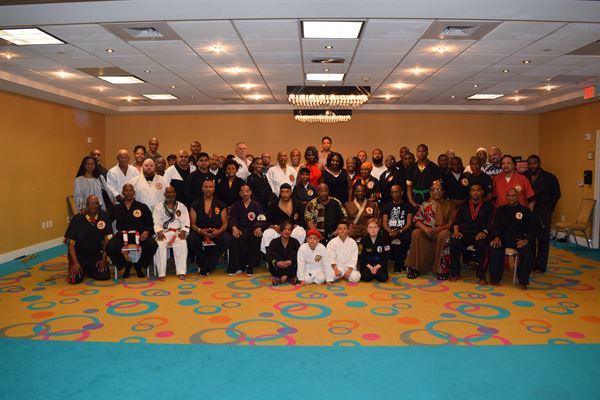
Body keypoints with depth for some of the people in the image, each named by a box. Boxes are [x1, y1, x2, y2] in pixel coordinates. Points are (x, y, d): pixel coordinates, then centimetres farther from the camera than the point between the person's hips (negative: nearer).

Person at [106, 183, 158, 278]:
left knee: (153, 245, -29)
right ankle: (126, 265, 4)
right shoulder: (117, 208, 13)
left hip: (139, 234, -1)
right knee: (109, 247, -27)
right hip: (122, 234, 1)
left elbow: (150, 224, 6)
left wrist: (146, 232, -12)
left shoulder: (143, 207, 10)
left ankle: (139, 265, 2)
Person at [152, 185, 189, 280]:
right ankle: (161, 273, -25)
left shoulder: (181, 207, 13)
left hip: (178, 233, 0)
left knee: (182, 244, -31)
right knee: (160, 245, -30)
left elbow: (185, 222, 6)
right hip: (163, 233, 0)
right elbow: (156, 222, 2)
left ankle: (181, 272, -27)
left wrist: (183, 231, -12)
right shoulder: (158, 207, 12)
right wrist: (159, 232, -16)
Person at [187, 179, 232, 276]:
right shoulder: (195, 205, 8)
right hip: (200, 232, 0)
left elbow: (225, 223, 4)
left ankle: (207, 266, -16)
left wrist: (218, 231, -18)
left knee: (228, 239, -30)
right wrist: (200, 230, -19)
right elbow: (193, 223, 3)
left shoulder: (221, 205, 9)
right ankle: (202, 263, -7)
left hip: (216, 233, 1)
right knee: (191, 239, -34)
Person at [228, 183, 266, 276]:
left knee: (257, 237, -34)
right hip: (240, 229, 1)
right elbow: (232, 219, 7)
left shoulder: (257, 205, 13)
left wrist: (259, 228, -18)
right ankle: (237, 266, -25)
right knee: (236, 237, -33)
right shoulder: (236, 206, 18)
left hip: (253, 229, -1)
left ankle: (250, 266, -23)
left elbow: (262, 220, 4)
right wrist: (234, 228, -15)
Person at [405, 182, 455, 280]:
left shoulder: (449, 205, 7)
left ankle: (442, 269, -27)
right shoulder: (425, 204, 12)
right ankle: (415, 267, -23)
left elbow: (451, 223, -3)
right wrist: (425, 228, -15)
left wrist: (438, 229, -19)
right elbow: (417, 220, 6)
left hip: (442, 230, -2)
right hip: (427, 231, 2)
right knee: (416, 233, -30)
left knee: (443, 235, -37)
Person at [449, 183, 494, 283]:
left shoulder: (488, 206, 14)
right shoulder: (464, 205, 22)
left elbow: (490, 223, 3)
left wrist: (485, 232, -16)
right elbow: (456, 220, 16)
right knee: (453, 241, -31)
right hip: (464, 233, 2)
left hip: (480, 235, -2)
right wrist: (456, 230, -4)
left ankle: (481, 276, -26)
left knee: (481, 244, -37)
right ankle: (454, 273, -20)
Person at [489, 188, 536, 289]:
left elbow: (531, 228, 3)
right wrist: (496, 237, -14)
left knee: (527, 252, -33)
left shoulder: (526, 211, 11)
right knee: (493, 248, -31)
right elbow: (496, 225, 7)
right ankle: (495, 278, -17)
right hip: (503, 237, 1)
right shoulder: (500, 210, 17)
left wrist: (526, 240, -16)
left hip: (519, 239, -1)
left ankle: (522, 281, -15)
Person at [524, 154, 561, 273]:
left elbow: (556, 194, 6)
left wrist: (548, 209, 5)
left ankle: (540, 266, 9)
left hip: (543, 213, -2)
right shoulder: (524, 177, 1)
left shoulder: (549, 178, -3)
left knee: (543, 239, 1)